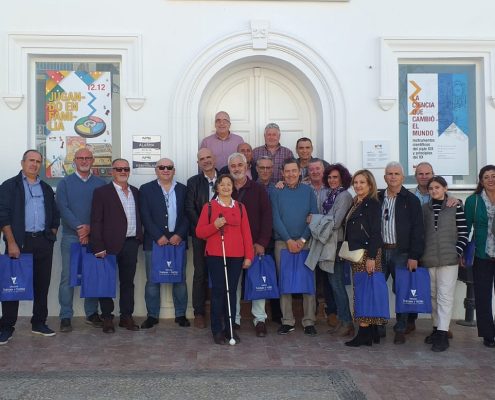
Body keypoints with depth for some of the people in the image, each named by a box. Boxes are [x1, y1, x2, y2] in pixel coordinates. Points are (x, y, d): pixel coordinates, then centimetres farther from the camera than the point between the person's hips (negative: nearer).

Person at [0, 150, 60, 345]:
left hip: (43, 242, 4)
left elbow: (55, 215, 20)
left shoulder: (46, 188, 17)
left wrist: (51, 235, 6)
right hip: (19, 241, -4)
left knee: (42, 284, 7)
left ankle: (39, 323, 18)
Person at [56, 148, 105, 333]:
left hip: (94, 236, 2)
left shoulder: (100, 184, 10)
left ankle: (92, 314, 16)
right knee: (67, 277, -2)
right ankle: (65, 317, 3)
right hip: (71, 236, -2)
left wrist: (89, 229, -11)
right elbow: (63, 208, -5)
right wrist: (80, 227, -16)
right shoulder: (65, 183, 6)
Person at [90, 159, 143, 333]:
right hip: (110, 244, -5)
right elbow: (96, 221, -7)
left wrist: (139, 237, 8)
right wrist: (98, 247, -13)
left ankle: (126, 316, 20)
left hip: (131, 243, 5)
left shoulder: (135, 192, 13)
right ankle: (107, 318, 14)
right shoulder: (102, 192, -3)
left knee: (128, 281, 11)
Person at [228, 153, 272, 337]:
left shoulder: (258, 189, 3)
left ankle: (260, 319, 7)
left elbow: (267, 216, -1)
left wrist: (262, 242, -9)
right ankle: (233, 320, 13)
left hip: (255, 244, -1)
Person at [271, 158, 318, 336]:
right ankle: (287, 321, 8)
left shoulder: (308, 191, 7)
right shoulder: (276, 192, 5)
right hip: (282, 242, 0)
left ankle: (309, 321, 5)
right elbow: (276, 219, -2)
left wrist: (302, 240, -9)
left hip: (305, 242, 0)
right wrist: (289, 240, -11)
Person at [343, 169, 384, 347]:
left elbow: (375, 232, -15)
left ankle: (364, 331, -3)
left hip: (367, 253, -8)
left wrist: (371, 257, -20)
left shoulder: (373, 204, -9)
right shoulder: (355, 204, 16)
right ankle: (368, 332, 14)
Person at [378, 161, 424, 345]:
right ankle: (378, 327, 14)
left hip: (402, 253, -3)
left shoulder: (411, 200, 0)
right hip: (380, 251, 3)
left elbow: (418, 230, -4)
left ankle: (401, 329, 14)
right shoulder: (377, 198, 10)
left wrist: (414, 256, -10)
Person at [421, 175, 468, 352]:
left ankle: (443, 334, -6)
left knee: (445, 296, -6)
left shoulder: (456, 207, 0)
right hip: (429, 259, 4)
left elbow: (463, 233, 0)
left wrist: (457, 252, -9)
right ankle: (437, 328, 22)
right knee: (433, 295, 10)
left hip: (449, 259, -4)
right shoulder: (424, 208, 9)